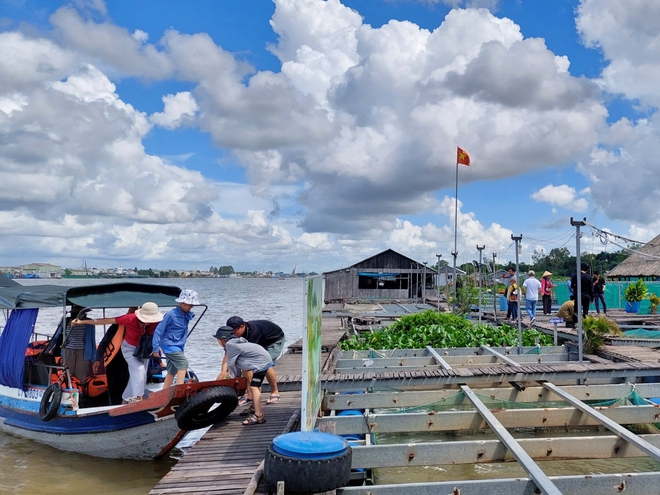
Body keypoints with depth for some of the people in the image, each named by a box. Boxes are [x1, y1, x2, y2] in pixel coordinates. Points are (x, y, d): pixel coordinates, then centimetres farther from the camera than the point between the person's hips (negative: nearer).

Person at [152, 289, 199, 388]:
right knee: (183, 363, -20)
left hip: (178, 347, 8)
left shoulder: (187, 315, 4)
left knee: (172, 371, 10)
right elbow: (158, 330, -15)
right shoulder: (171, 314, -16)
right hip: (169, 345, -8)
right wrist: (156, 348, -16)